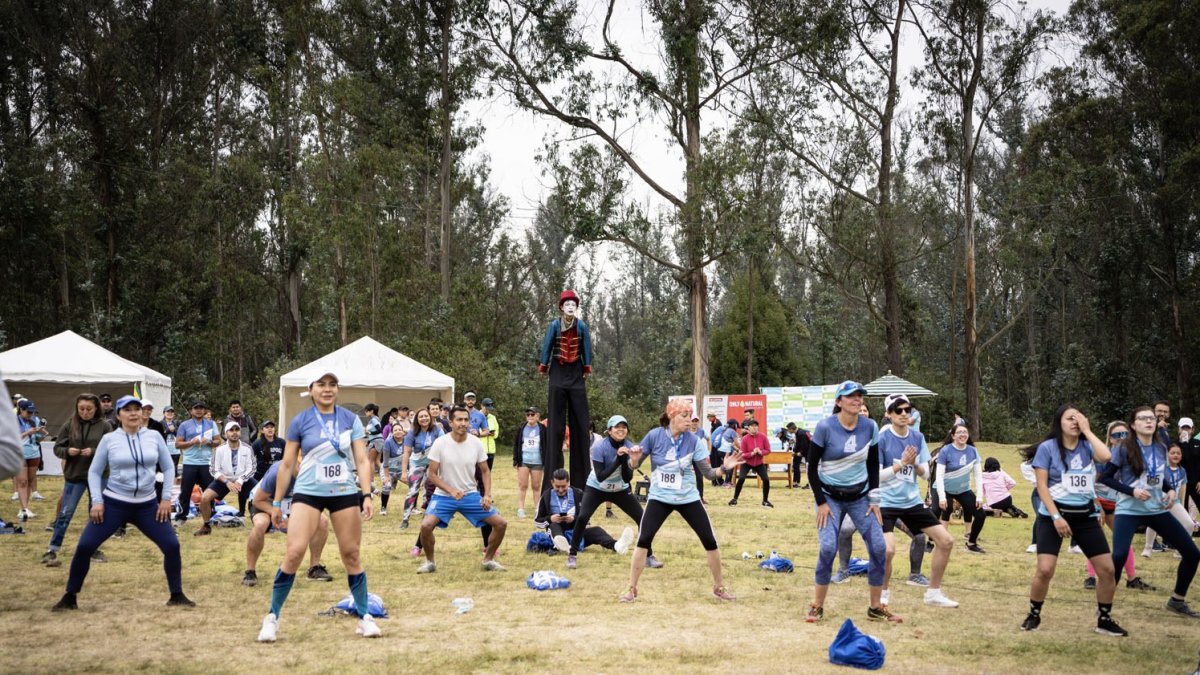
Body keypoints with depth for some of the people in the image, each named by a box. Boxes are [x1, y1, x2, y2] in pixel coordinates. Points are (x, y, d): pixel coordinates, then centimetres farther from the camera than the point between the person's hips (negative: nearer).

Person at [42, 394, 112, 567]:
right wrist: (67, 451, -18)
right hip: (74, 475, 0)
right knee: (65, 513, -1)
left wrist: (94, 452, -22)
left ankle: (94, 549, 23)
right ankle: (52, 551, 4)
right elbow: (57, 448, 3)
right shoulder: (69, 425, -1)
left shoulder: (104, 426, -4)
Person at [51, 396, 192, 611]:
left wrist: (166, 499, 0)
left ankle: (176, 595, 11)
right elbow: (94, 472, 3)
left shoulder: (154, 436, 0)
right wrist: (96, 501, -7)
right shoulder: (109, 439, -4)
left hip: (147, 506, 1)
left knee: (172, 545, -5)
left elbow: (168, 467, 7)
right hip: (114, 504, -1)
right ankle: (70, 597, 10)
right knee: (84, 546, -8)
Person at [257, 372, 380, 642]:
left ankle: (365, 617, 15)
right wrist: (277, 503, 6)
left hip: (345, 493, 1)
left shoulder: (350, 419, 4)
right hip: (308, 493, -1)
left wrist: (367, 495, -6)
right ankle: (272, 617, 2)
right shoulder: (300, 422, 0)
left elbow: (362, 460, 3)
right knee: (294, 552, -12)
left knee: (351, 555, 4)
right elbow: (286, 465, 6)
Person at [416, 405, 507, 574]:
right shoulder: (440, 443, -14)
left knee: (501, 523, -6)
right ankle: (430, 562, 1)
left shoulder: (476, 443, -6)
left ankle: (489, 560, 17)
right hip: (444, 495, -3)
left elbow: (485, 471, 5)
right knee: (426, 525, -26)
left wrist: (487, 495, -10)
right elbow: (432, 474, -11)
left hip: (471, 495, 3)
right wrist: (451, 491, -24)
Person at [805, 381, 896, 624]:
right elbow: (812, 467, -8)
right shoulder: (825, 427, -15)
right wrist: (821, 502, -11)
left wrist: (874, 500, 2)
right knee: (828, 547, -17)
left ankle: (876, 608, 11)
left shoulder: (870, 426, -4)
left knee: (879, 547, -5)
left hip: (860, 497, 4)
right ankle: (817, 606, 0)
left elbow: (873, 465, 6)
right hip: (830, 497, -4)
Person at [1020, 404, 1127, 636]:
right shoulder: (1048, 448, -6)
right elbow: (1041, 486, -9)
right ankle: (1034, 615, 9)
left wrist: (1087, 431, -12)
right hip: (1053, 515, -4)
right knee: (1045, 569, -14)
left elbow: (1106, 456, -20)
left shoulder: (1086, 446, 3)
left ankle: (1104, 619, 18)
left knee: (1107, 569, 0)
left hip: (1085, 516, 4)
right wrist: (1056, 517, -16)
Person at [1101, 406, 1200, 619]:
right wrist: (1131, 490, -20)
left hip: (1157, 510, 6)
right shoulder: (1124, 449, -12)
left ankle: (1177, 601, 23)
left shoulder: (1161, 449, 4)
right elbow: (1105, 477, -9)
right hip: (1129, 511, -6)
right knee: (1119, 556, -24)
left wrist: (1171, 490, -2)